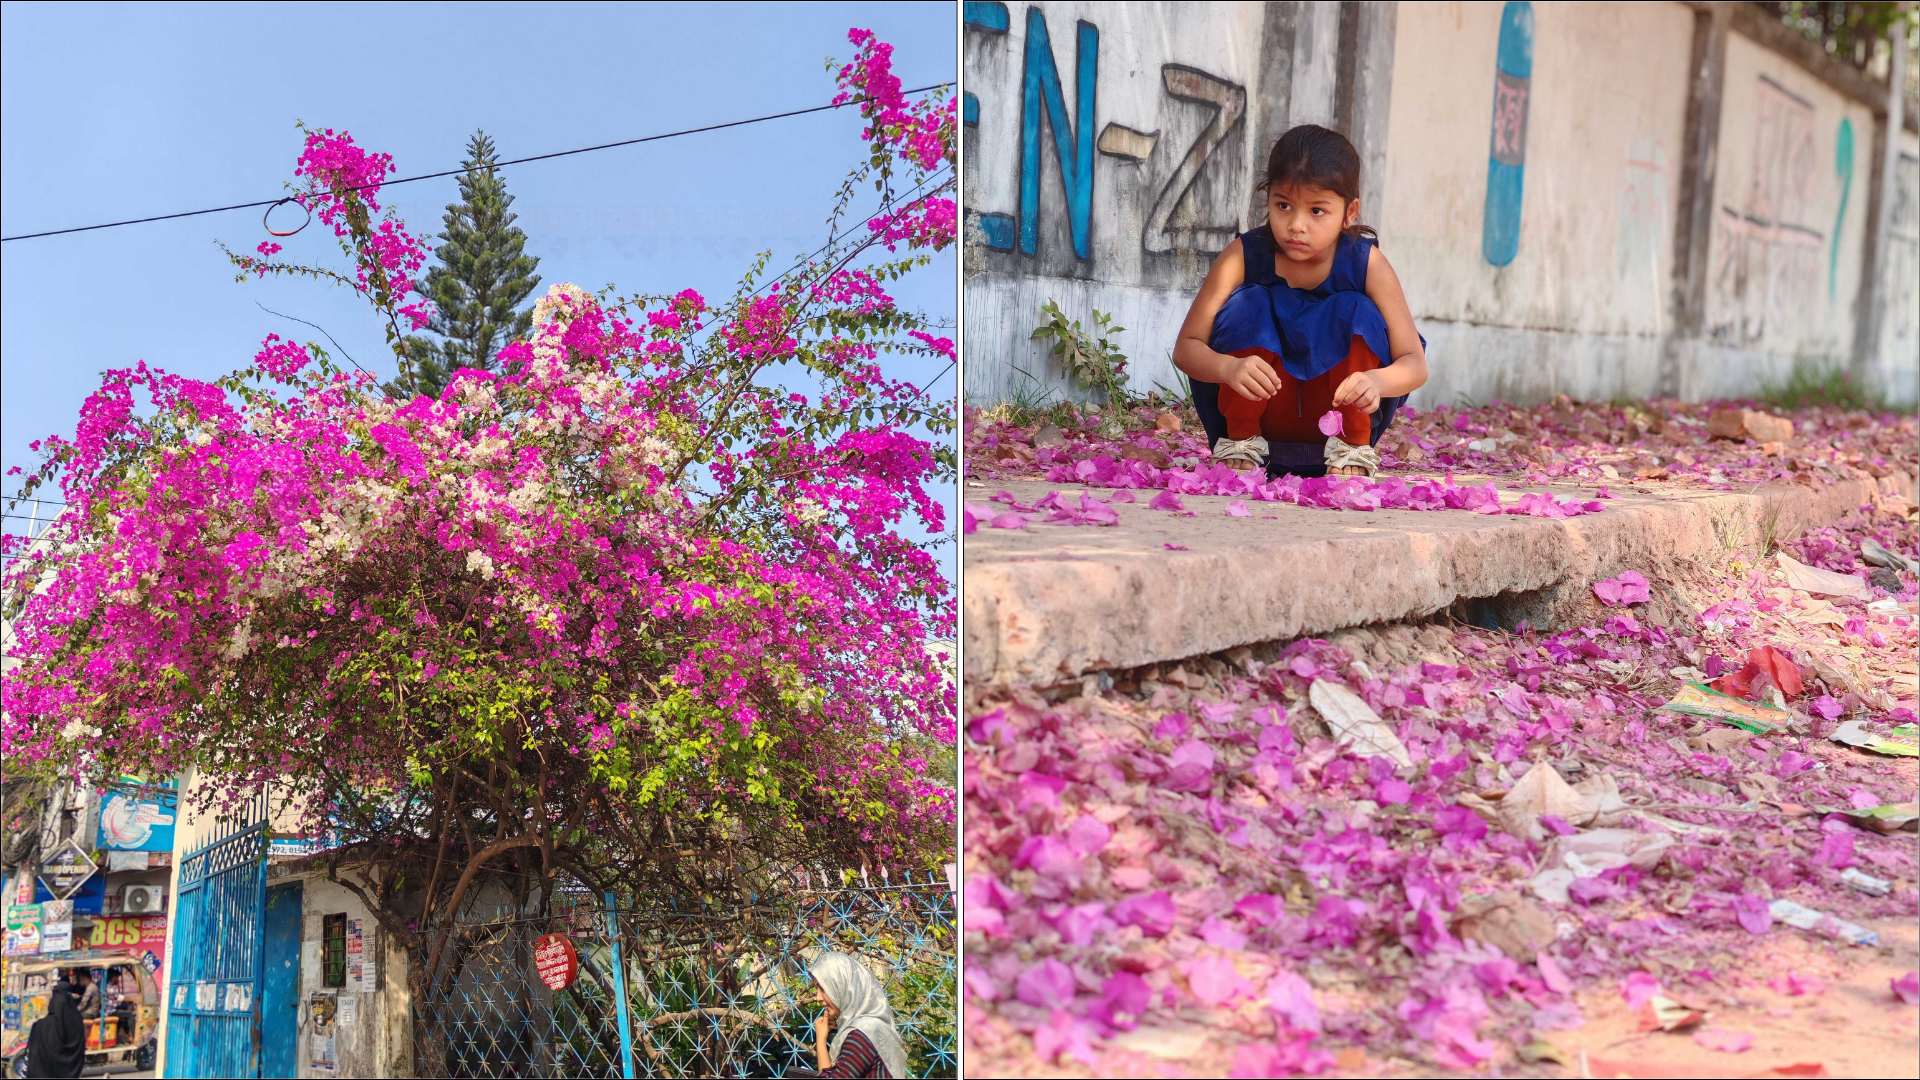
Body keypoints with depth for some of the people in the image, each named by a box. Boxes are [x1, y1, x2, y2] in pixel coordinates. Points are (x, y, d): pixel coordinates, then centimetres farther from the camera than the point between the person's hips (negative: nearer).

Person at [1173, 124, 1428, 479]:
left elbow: (1415, 363, -18)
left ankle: (1353, 447, -9)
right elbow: (1185, 347, -18)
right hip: (1260, 417, 0)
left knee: (1355, 311, -21)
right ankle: (1239, 441, -9)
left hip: (1336, 418, 0)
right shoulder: (1243, 256, -14)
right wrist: (1229, 367, -42)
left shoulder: (1367, 264, -14)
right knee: (1249, 303, -22)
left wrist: (1377, 380, -42)